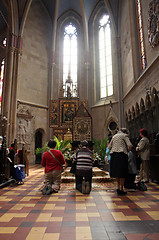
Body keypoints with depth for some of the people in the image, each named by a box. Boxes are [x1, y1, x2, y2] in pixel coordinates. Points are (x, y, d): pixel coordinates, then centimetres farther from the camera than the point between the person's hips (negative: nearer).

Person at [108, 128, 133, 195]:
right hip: (121, 154, -6)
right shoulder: (124, 135, 4)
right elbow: (130, 145, -7)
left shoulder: (114, 136, 21)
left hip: (113, 155, 6)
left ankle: (118, 188, 17)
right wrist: (127, 150, 11)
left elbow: (109, 147, 21)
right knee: (122, 173, -1)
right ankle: (121, 189, 1)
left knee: (117, 172, 12)